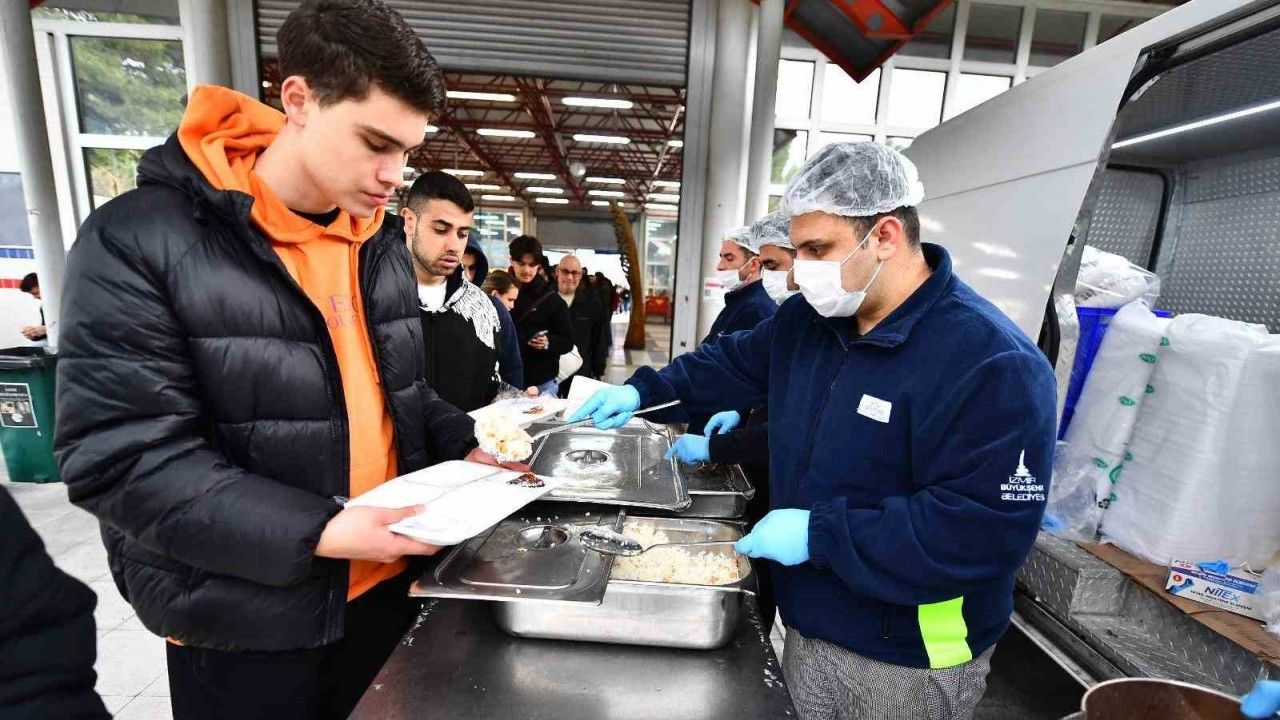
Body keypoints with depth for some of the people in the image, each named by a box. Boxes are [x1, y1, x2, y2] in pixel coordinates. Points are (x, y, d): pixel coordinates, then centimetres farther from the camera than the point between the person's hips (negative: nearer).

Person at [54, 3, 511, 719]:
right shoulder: (137, 240, -15)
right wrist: (316, 532, -26)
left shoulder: (384, 240, 2)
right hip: (240, 620, -5)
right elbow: (119, 458, -18)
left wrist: (461, 448, -4)